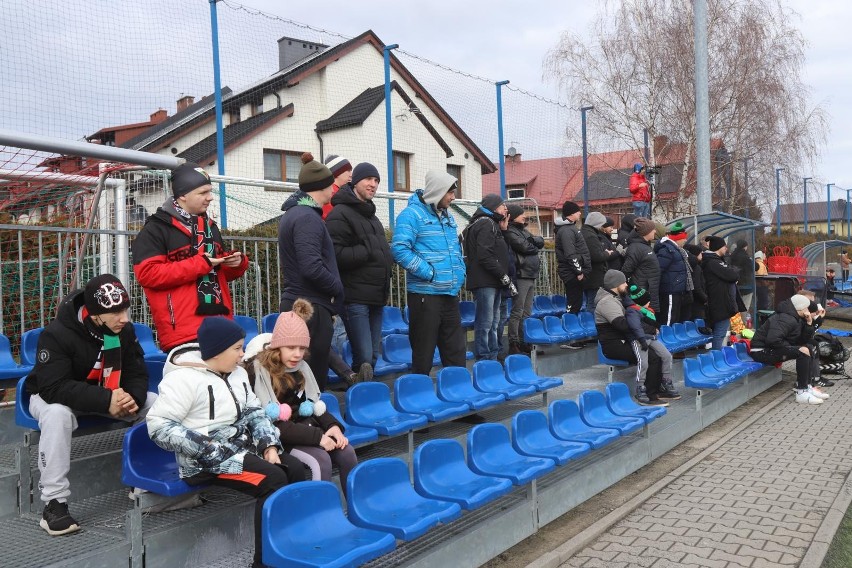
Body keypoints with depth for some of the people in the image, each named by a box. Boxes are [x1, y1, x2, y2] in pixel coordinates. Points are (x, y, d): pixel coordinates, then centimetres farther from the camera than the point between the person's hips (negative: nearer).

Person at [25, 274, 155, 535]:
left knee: (156, 403, -14)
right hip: (52, 397, -5)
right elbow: (53, 388, -36)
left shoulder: (125, 330, -13)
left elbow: (137, 373, -6)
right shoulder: (56, 334, -29)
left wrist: (132, 398, -30)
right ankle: (54, 503, -28)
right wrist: (106, 400, -44)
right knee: (57, 414, -39)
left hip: (110, 397, 5)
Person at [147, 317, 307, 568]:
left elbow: (254, 411, 14)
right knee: (273, 479, -24)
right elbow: (158, 425, -18)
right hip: (206, 460, -8)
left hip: (242, 447, 8)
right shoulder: (184, 378, -15)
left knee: (295, 469, -9)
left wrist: (269, 444, -3)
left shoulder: (237, 373, 11)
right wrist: (206, 448, -24)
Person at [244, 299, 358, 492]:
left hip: (304, 427, 6)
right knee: (320, 460, -28)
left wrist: (332, 425, -8)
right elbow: (269, 424, -20)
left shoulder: (300, 367, 6)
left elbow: (314, 404, 14)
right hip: (277, 437, -6)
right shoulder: (257, 370, -16)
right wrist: (316, 437, -24)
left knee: (346, 453, -15)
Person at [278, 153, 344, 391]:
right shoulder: (308, 218, -14)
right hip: (312, 308, -10)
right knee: (314, 378, -5)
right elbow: (312, 268, -24)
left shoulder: (293, 213, 17)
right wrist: (338, 288, -7)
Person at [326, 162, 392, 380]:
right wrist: (369, 252, -15)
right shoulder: (340, 214, -9)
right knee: (364, 358, -12)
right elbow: (336, 255, -21)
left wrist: (385, 261, 12)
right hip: (355, 298, -9)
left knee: (373, 356, 12)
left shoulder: (371, 216, 22)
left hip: (376, 297, 9)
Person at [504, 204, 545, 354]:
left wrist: (531, 240, -6)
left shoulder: (523, 230, 20)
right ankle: (513, 344, -5)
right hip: (521, 275, -9)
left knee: (527, 313, 11)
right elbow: (525, 247, -17)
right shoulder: (510, 232, -7)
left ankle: (523, 342, 16)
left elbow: (541, 242, 12)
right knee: (517, 312, -8)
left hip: (531, 275, 9)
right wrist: (535, 246, 2)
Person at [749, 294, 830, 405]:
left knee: (811, 348, 14)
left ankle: (809, 386, 10)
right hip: (762, 351, -11)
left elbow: (805, 340, 11)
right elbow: (773, 339, -33)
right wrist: (791, 347, -24)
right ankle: (801, 393, -19)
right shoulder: (786, 319, -21)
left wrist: (808, 323, -1)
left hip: (773, 349, 11)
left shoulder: (797, 319, 11)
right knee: (803, 352, -25)